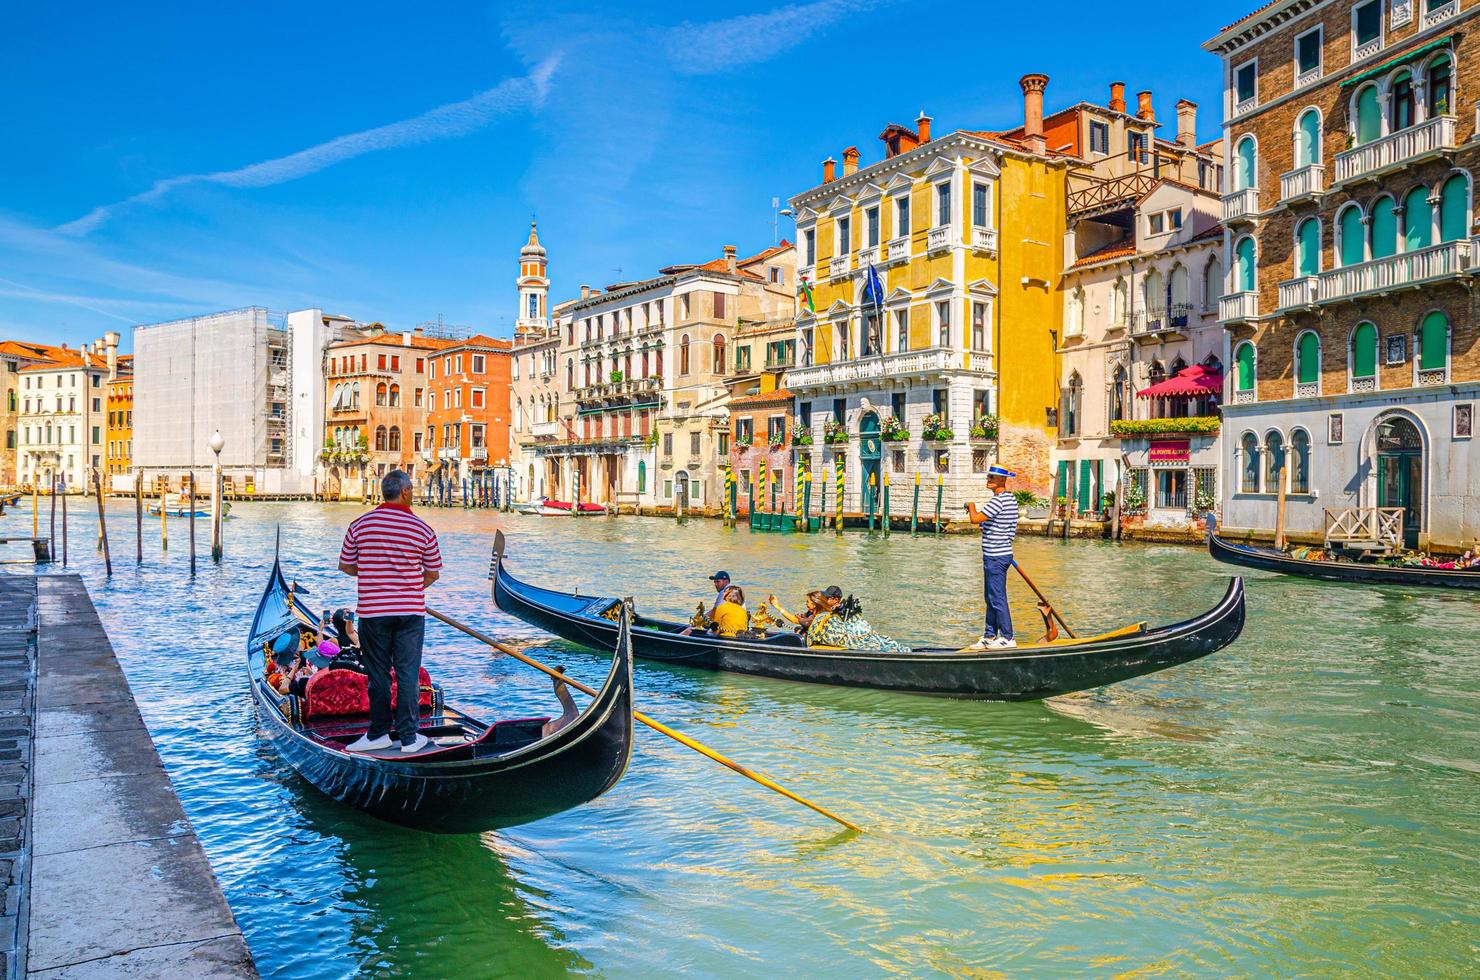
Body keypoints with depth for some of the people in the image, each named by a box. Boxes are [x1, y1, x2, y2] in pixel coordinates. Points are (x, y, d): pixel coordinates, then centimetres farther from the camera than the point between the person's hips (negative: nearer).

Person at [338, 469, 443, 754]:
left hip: (372, 612, 1)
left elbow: (345, 565, 6)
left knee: (378, 674, 11)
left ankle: (378, 734, 20)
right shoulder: (423, 530, -5)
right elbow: (433, 573, 4)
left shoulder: (359, 525, -3)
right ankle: (408, 737, 12)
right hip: (411, 612, -1)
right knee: (408, 674, 6)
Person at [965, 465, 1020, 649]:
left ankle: (1007, 638, 1)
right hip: (1002, 553, 11)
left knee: (997, 598, -5)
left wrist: (971, 504, -3)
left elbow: (975, 519, -21)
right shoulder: (1010, 499, 13)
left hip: (995, 556, -11)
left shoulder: (998, 500, -19)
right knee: (992, 598, 15)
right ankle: (990, 637, 22)